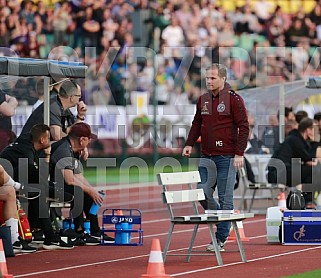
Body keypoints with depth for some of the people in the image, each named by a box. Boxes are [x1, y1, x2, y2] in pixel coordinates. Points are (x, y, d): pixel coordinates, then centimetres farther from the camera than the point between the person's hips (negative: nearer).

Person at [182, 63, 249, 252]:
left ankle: (220, 239, 4)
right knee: (203, 193, -2)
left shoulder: (234, 99, -6)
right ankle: (223, 222, 20)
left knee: (225, 199, -2)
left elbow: (243, 127, -7)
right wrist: (190, 144, 6)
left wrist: (239, 153, -13)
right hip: (207, 156, 6)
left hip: (227, 157, -6)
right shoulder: (203, 100, 11)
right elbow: (197, 124, 21)